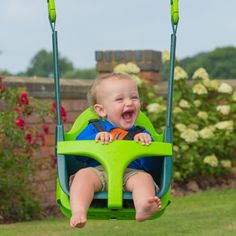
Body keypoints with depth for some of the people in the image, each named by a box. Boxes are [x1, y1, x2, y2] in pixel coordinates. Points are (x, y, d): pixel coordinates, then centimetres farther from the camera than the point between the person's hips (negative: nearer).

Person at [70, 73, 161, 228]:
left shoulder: (141, 133, 23)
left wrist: (146, 140, -7)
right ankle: (78, 213, -54)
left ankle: (143, 209, -62)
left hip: (131, 172, 0)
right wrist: (96, 139, -10)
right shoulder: (94, 128, 22)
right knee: (83, 174, -31)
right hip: (98, 170, 0)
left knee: (145, 177, -31)